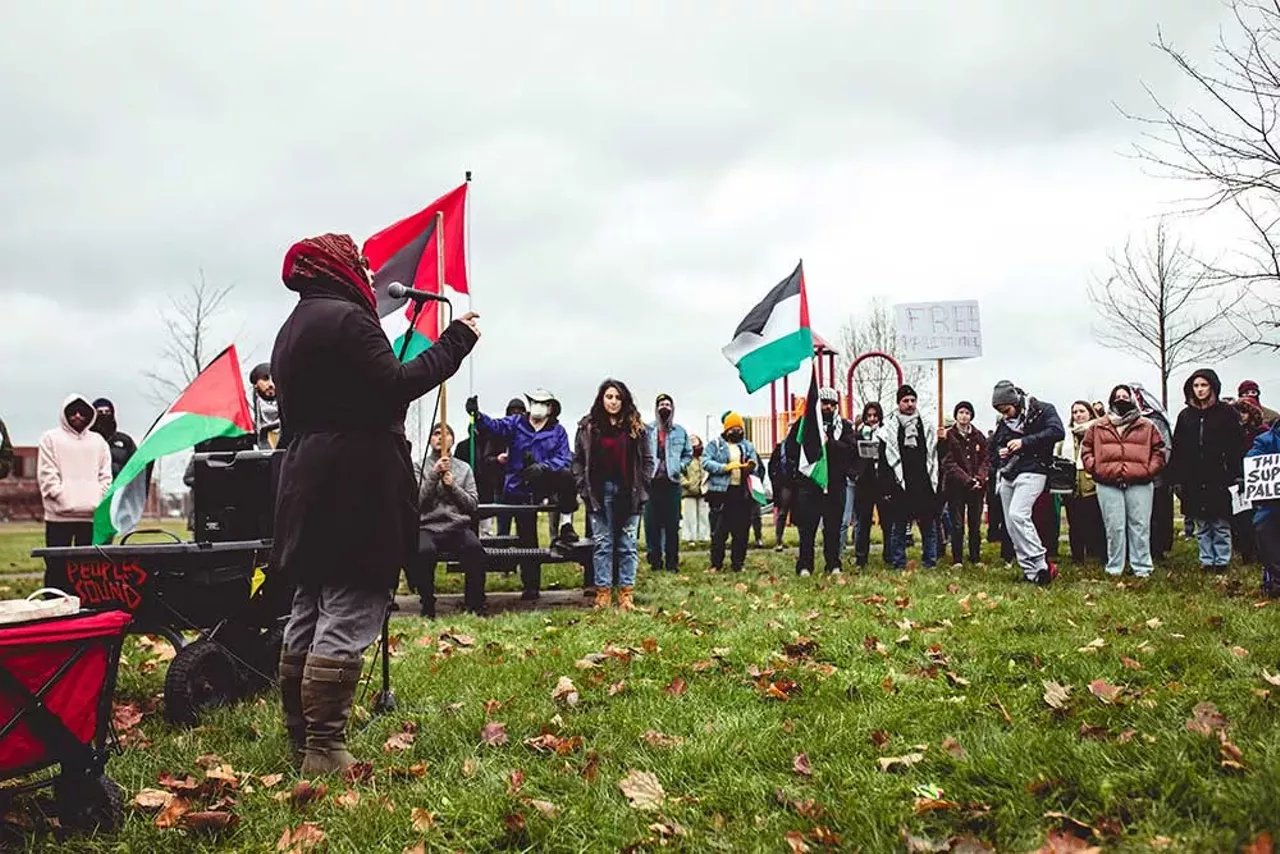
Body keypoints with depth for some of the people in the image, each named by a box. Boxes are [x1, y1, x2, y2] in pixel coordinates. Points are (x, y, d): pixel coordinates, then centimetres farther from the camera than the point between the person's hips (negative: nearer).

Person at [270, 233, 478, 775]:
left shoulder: (291, 330, 20)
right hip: (357, 493, -10)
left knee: (307, 617, 12)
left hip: (309, 495, 10)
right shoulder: (346, 318, -10)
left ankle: (301, 742, 20)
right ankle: (325, 751, -7)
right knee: (348, 620, -8)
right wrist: (454, 342, -10)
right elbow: (395, 386, -18)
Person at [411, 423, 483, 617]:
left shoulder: (464, 468, 17)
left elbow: (473, 504, 10)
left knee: (474, 548, -33)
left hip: (458, 526, 1)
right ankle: (427, 602, -12)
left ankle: (475, 603, -13)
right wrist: (434, 475, -9)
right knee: (423, 551, -36)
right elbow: (417, 501, 0)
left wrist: (453, 486, -3)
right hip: (427, 527, -1)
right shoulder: (420, 466, 11)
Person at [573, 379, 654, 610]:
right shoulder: (587, 427, 5)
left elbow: (648, 460, 7)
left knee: (627, 545, 3)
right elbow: (578, 460, 7)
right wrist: (583, 488, -2)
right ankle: (603, 593, 8)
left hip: (628, 493, 0)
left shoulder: (636, 427, 5)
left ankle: (626, 594, 8)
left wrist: (641, 487, -1)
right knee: (601, 544, 3)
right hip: (600, 492, 0)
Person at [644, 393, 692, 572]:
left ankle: (672, 562, 9)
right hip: (651, 482, -2)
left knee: (672, 524, 2)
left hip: (672, 482, 2)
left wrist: (679, 467, 4)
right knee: (652, 524, -1)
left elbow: (688, 454, 19)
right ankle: (655, 561, 8)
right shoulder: (647, 429, 1)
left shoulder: (680, 431, 11)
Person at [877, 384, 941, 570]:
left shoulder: (926, 427, 12)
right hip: (900, 487, -3)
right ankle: (898, 564, 8)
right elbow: (884, 461, 0)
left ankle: (931, 562, 13)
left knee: (929, 526, 5)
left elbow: (934, 456, 13)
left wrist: (935, 483, 6)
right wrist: (887, 489, -6)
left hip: (925, 486, 3)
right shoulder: (889, 428, 2)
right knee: (899, 528, 2)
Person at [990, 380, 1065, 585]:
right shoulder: (1004, 423, 18)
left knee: (1017, 515, -24)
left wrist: (1025, 442, -19)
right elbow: (992, 447, 28)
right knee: (1012, 527, 3)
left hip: (1031, 472, -7)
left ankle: (1040, 564, -18)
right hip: (1007, 476, 7)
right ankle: (1031, 572, 8)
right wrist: (999, 454, 4)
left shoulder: (1042, 410, -1)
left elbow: (1057, 432, -17)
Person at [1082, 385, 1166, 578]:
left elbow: (1159, 449, 8)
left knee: (1140, 526, 1)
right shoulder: (1098, 427, 11)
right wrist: (1095, 468, 0)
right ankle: (1114, 568, 9)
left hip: (1139, 483, 0)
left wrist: (1149, 470, -4)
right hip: (1108, 484, 1)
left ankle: (1142, 568, 7)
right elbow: (1086, 449, 14)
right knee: (1114, 527, 2)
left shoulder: (1147, 426, 9)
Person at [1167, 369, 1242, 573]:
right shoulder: (1185, 415, 9)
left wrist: (1235, 475, -10)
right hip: (1193, 481, 3)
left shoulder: (1225, 413, 0)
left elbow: (1235, 446, -4)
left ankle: (1222, 561, 13)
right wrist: (1176, 479, 3)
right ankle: (1207, 560, 17)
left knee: (1221, 524, 4)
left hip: (1219, 479, -3)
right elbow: (1177, 450, 7)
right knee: (1202, 526, 10)